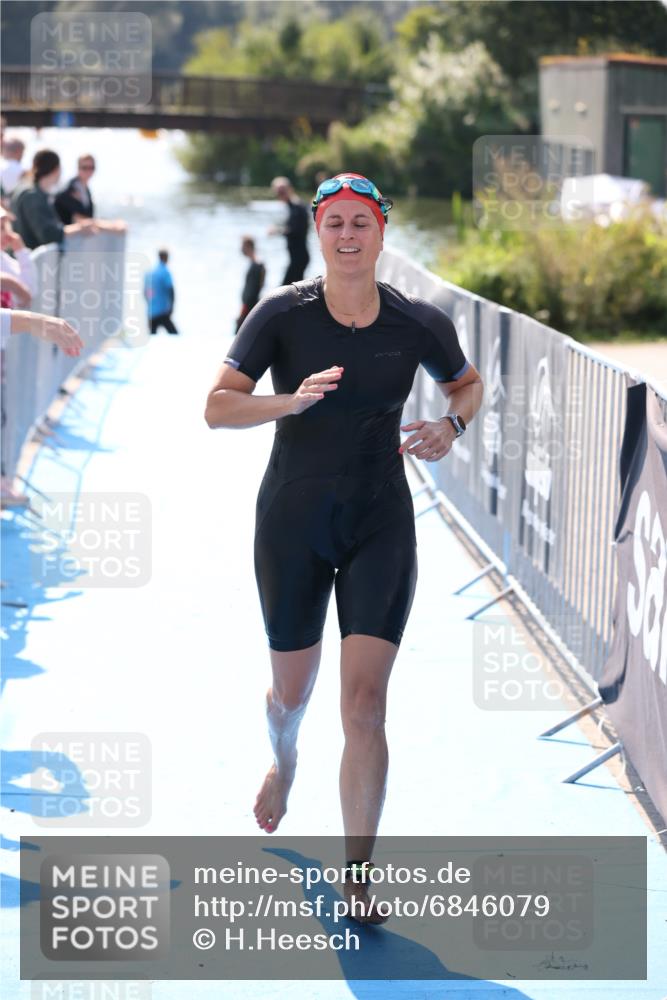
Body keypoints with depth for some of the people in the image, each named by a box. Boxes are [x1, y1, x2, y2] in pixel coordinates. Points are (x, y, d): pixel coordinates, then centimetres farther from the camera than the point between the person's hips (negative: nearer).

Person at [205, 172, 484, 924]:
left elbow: (467, 385, 14)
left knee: (364, 705, -11)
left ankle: (357, 876, -2)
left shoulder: (418, 324, -6)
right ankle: (283, 760, 54)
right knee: (292, 692, 16)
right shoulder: (282, 314, -10)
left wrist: (451, 426, -7)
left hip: (381, 524, 0)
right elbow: (217, 408, -13)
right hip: (293, 523, 0)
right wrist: (292, 402, -30)